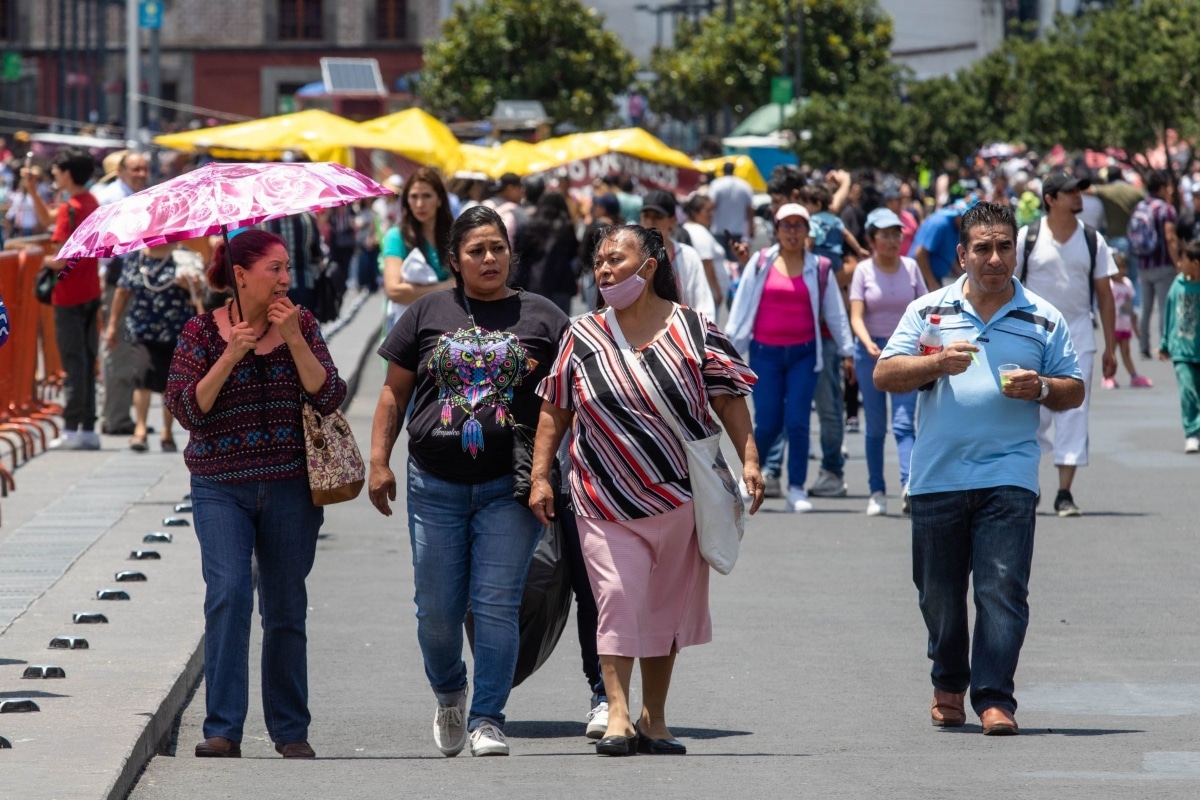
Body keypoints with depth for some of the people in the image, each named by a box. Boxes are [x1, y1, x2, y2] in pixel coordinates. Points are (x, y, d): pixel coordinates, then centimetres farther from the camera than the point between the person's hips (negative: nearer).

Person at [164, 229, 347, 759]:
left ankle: (290, 731, 18)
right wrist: (232, 355, -16)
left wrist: (293, 338, -15)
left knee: (286, 610, 7)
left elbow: (329, 398, -6)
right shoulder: (203, 332, -1)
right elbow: (185, 409, -8)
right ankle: (223, 730, -17)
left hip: (290, 488, 2)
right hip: (222, 488, -2)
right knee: (228, 592, -18)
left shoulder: (300, 324, 4)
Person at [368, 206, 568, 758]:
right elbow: (394, 392, 12)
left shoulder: (542, 317, 7)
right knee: (437, 609, 6)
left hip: (509, 485, -1)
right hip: (435, 484, 1)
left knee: (496, 606, -7)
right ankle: (448, 693, 33)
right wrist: (378, 460, 3)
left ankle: (488, 720, -2)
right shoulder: (428, 314, 9)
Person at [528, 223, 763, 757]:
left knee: (667, 607, 7)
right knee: (616, 597, -12)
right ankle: (618, 715, -13)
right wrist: (540, 476, 2)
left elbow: (730, 400, 1)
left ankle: (654, 721, 16)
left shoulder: (692, 331, -1)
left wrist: (748, 460, -8)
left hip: (680, 495, 0)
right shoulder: (583, 337, 4)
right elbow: (555, 411, 8)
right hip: (608, 499, 0)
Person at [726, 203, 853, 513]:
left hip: (804, 353, 0)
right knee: (767, 424, -3)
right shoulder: (761, 263, 4)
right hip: (765, 353, 0)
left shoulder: (818, 268, 6)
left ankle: (797, 489, -2)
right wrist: (731, 345, 3)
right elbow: (741, 304, 6)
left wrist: (847, 350, 9)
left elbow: (835, 312, 11)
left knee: (797, 421, -9)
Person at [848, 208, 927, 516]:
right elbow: (856, 316, -8)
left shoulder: (910, 268, 5)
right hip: (871, 350, 0)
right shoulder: (864, 270, 0)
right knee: (875, 426, 4)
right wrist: (868, 344, -27)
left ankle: (909, 486, -27)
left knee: (903, 423, -14)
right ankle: (877, 493, 10)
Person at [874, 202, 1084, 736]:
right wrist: (937, 363, -14)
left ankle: (994, 698, -10)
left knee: (1003, 588, -11)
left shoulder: (1043, 320, 9)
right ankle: (948, 685, 29)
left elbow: (1074, 391, 11)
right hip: (937, 476, 1)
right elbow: (884, 375, 3)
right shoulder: (928, 311, 8)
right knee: (938, 593, 9)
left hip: (1009, 476, -1)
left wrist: (1041, 388, -10)